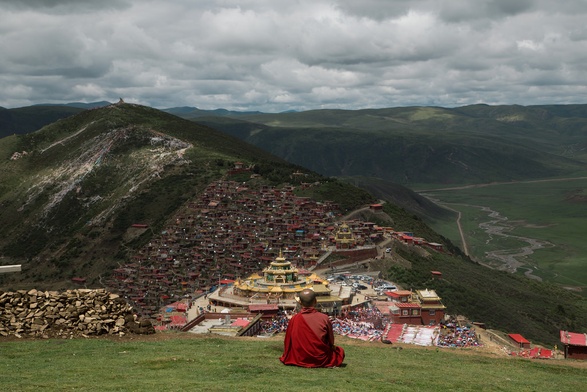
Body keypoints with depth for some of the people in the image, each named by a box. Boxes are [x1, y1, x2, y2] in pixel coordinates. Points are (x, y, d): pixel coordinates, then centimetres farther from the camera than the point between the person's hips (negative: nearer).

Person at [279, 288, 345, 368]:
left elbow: (288, 343, 0)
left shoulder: (294, 320, -11)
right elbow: (331, 342, 1)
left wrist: (285, 358, 18)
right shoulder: (324, 318, -13)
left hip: (300, 360, 2)